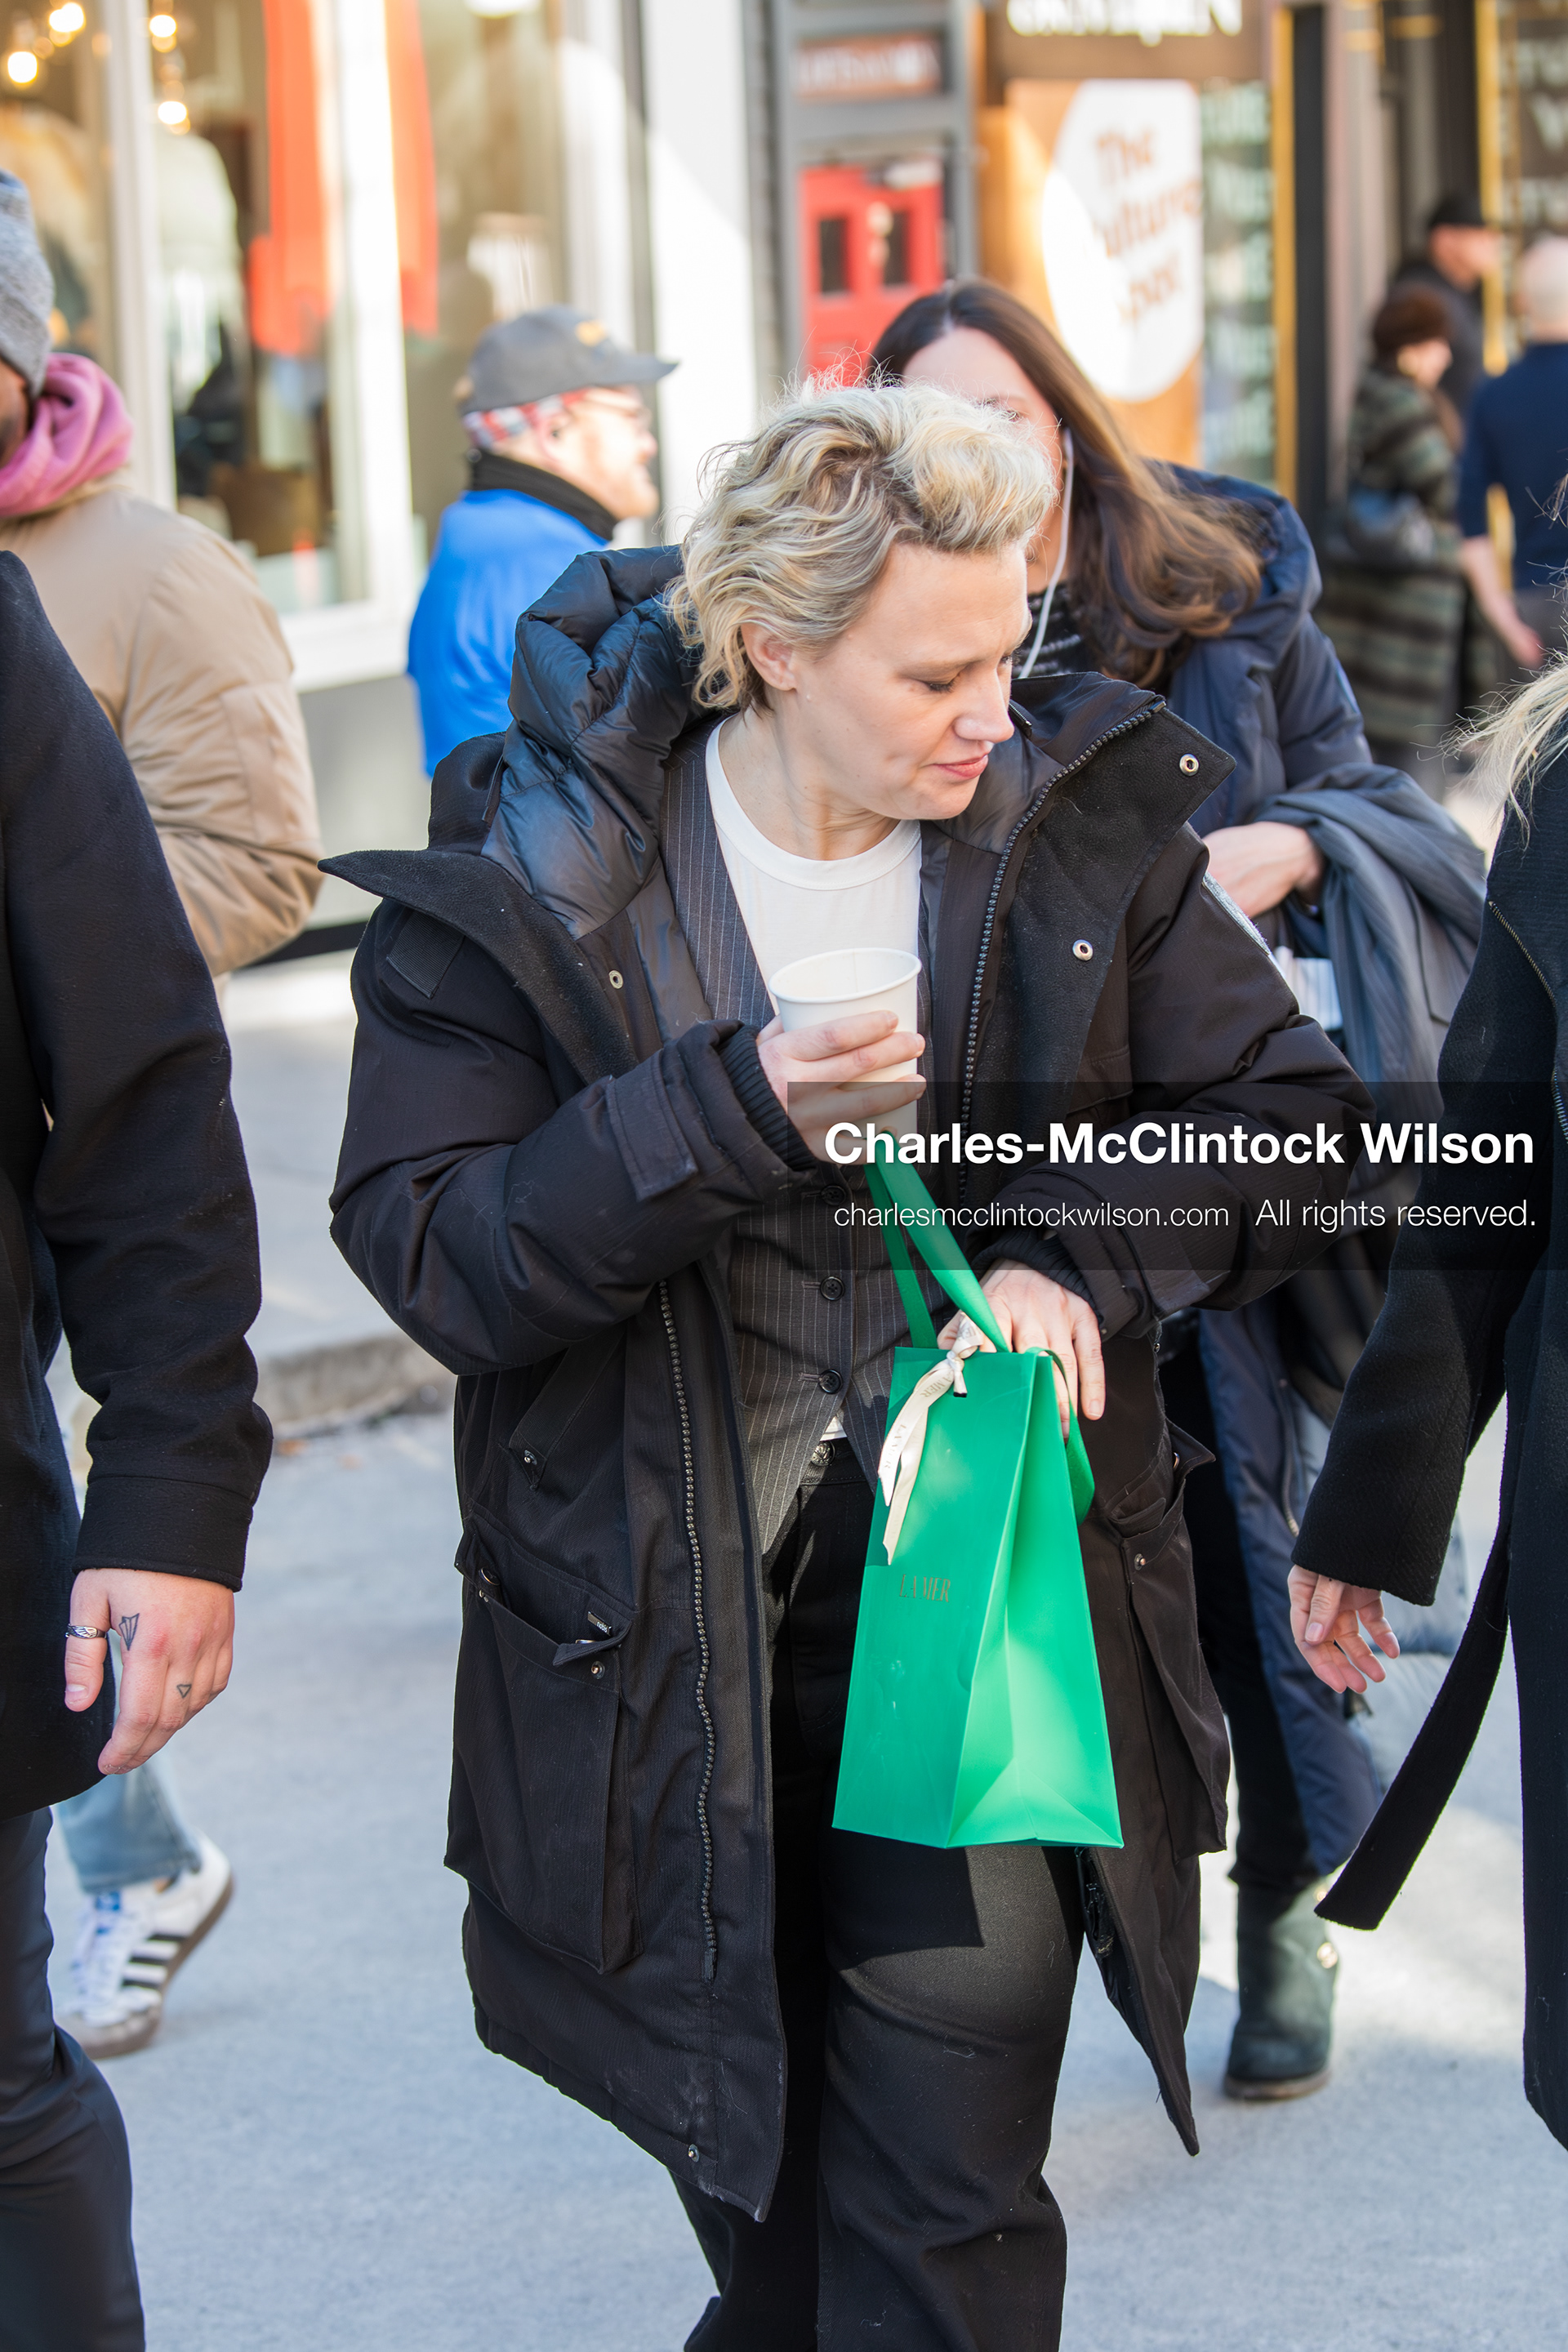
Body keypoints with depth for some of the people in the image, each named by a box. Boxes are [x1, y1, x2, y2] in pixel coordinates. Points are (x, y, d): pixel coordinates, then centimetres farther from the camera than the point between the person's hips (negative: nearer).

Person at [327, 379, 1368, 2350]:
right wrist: (731, 1115, -26)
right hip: (673, 1649, 0)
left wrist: (1076, 1255, -14)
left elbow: (1288, 1114, 4)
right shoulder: (526, 875, -10)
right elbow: (429, 1253, -13)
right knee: (760, 2192, 19)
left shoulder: (1076, 825, -3)